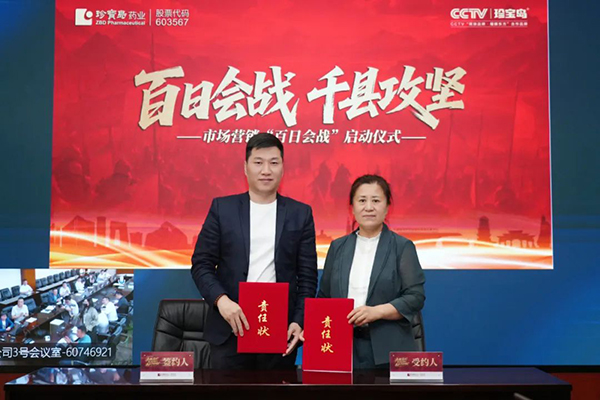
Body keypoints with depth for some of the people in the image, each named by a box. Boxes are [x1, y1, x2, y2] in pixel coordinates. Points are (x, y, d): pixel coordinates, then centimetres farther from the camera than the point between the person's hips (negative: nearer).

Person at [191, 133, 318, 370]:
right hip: (231, 328, 0)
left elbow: (307, 276, 5)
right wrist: (221, 299, -13)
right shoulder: (222, 208, 5)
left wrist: (299, 321, -5)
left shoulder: (300, 214, 6)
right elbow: (201, 264, 2)